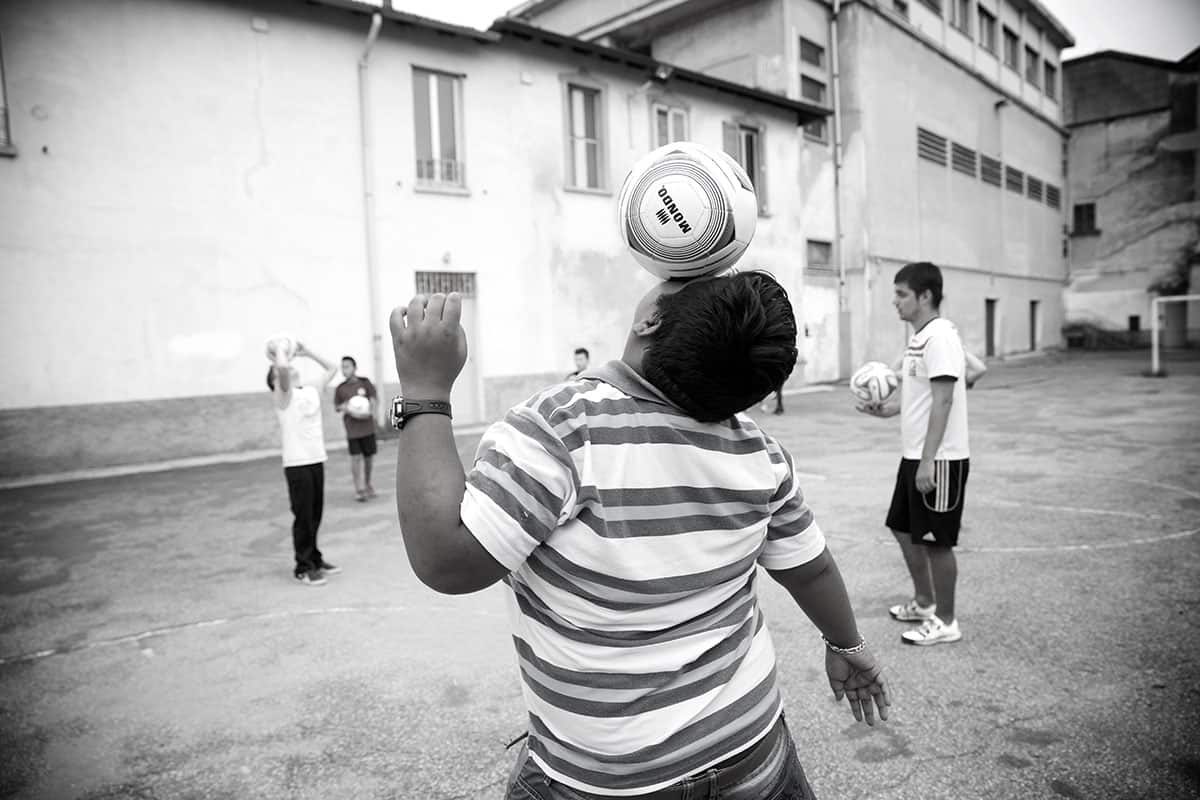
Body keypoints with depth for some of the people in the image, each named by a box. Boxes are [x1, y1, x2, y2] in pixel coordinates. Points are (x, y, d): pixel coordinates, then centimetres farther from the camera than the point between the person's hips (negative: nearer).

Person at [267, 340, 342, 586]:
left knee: (315, 515, 14)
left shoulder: (312, 390, 13)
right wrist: (280, 351, -6)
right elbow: (282, 367, -26)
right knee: (303, 517, 0)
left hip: (317, 460, 6)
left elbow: (332, 369, 23)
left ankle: (315, 559, 26)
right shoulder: (284, 395, -6)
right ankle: (303, 567, 9)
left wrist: (306, 352, 19)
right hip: (297, 464, -6)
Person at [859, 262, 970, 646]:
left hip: (939, 460, -10)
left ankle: (945, 622, 17)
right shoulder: (920, 337, 12)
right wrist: (888, 409, 7)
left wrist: (927, 461, -24)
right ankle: (924, 602, 35)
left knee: (936, 540, 2)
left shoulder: (939, 337, -17)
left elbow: (943, 401, -22)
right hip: (914, 455, 10)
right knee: (904, 528, 18)